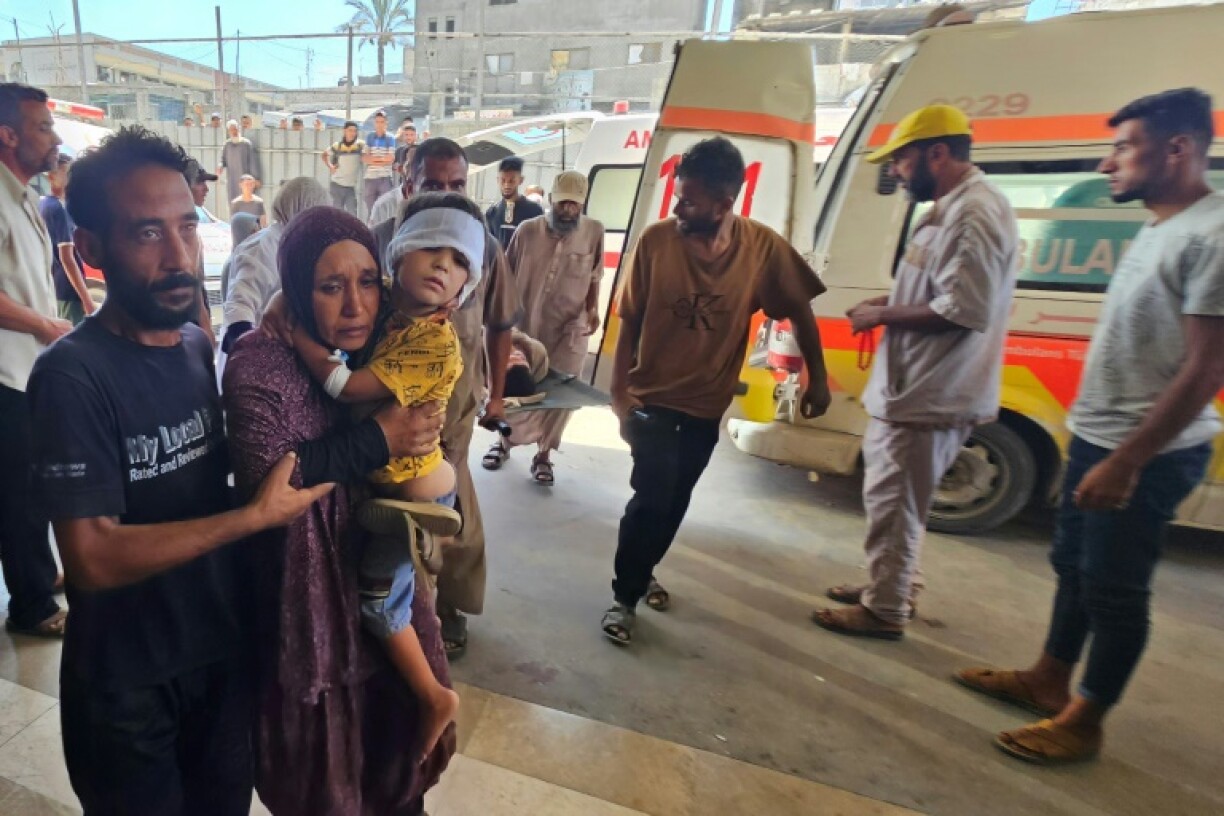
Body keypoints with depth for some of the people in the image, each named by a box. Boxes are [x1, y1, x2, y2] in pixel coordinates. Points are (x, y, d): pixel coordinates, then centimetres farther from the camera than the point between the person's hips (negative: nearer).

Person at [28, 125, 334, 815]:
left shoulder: (201, 346, -1)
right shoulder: (73, 375, -22)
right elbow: (93, 559, -26)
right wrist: (257, 515, -25)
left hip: (227, 648, 6)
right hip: (128, 682, -5)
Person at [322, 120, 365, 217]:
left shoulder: (360, 145, -3)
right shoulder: (337, 146, 2)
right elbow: (324, 154, 17)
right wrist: (330, 166, 6)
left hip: (351, 186, -1)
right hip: (337, 184, 1)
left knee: (352, 213, -3)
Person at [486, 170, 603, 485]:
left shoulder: (594, 232, -5)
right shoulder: (527, 230, -6)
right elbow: (507, 276, 3)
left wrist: (593, 309, -4)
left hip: (569, 331, 0)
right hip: (524, 326, 0)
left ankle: (543, 455, 22)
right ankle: (504, 441, 36)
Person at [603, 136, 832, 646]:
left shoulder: (764, 247, -12)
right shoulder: (656, 240, -14)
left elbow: (800, 312, 1)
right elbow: (630, 321, -8)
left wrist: (817, 379, 2)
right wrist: (619, 389, -10)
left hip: (706, 406, 3)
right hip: (651, 398, -2)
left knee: (675, 502, 16)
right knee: (653, 497, -9)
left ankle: (642, 573, 41)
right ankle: (624, 597, 12)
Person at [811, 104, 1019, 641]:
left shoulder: (975, 213, -18)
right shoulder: (952, 207, 14)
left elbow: (965, 310, -26)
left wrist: (883, 315, -16)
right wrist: (889, 304, 9)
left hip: (929, 395, -11)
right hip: (916, 387, 11)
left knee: (892, 503, 1)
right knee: (896, 498, 21)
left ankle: (884, 611, 17)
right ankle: (892, 586, 37)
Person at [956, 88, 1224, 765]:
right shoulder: (1158, 231, 11)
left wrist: (1126, 462, -22)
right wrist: (1094, 443, 19)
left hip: (1149, 456, -9)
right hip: (1096, 439, 9)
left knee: (1115, 587, 4)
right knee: (1073, 565, 18)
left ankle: (1083, 722, 21)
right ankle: (1048, 681, 34)